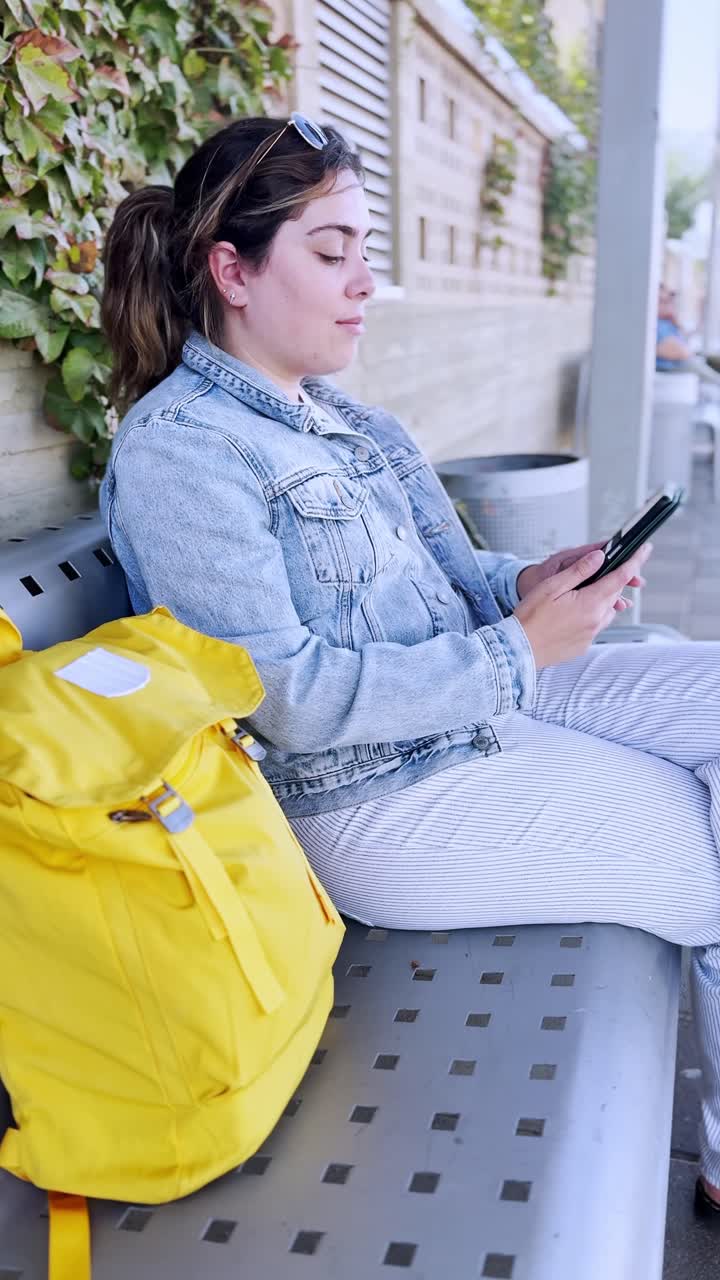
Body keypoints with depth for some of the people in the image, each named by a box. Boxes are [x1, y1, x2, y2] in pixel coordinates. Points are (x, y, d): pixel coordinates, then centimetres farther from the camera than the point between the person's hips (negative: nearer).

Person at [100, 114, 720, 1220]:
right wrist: (517, 650, -20)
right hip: (379, 799, -8)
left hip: (484, 699, 9)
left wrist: (529, 584, -7)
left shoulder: (348, 422, 12)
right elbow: (290, 699, -21)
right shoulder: (177, 449, -15)